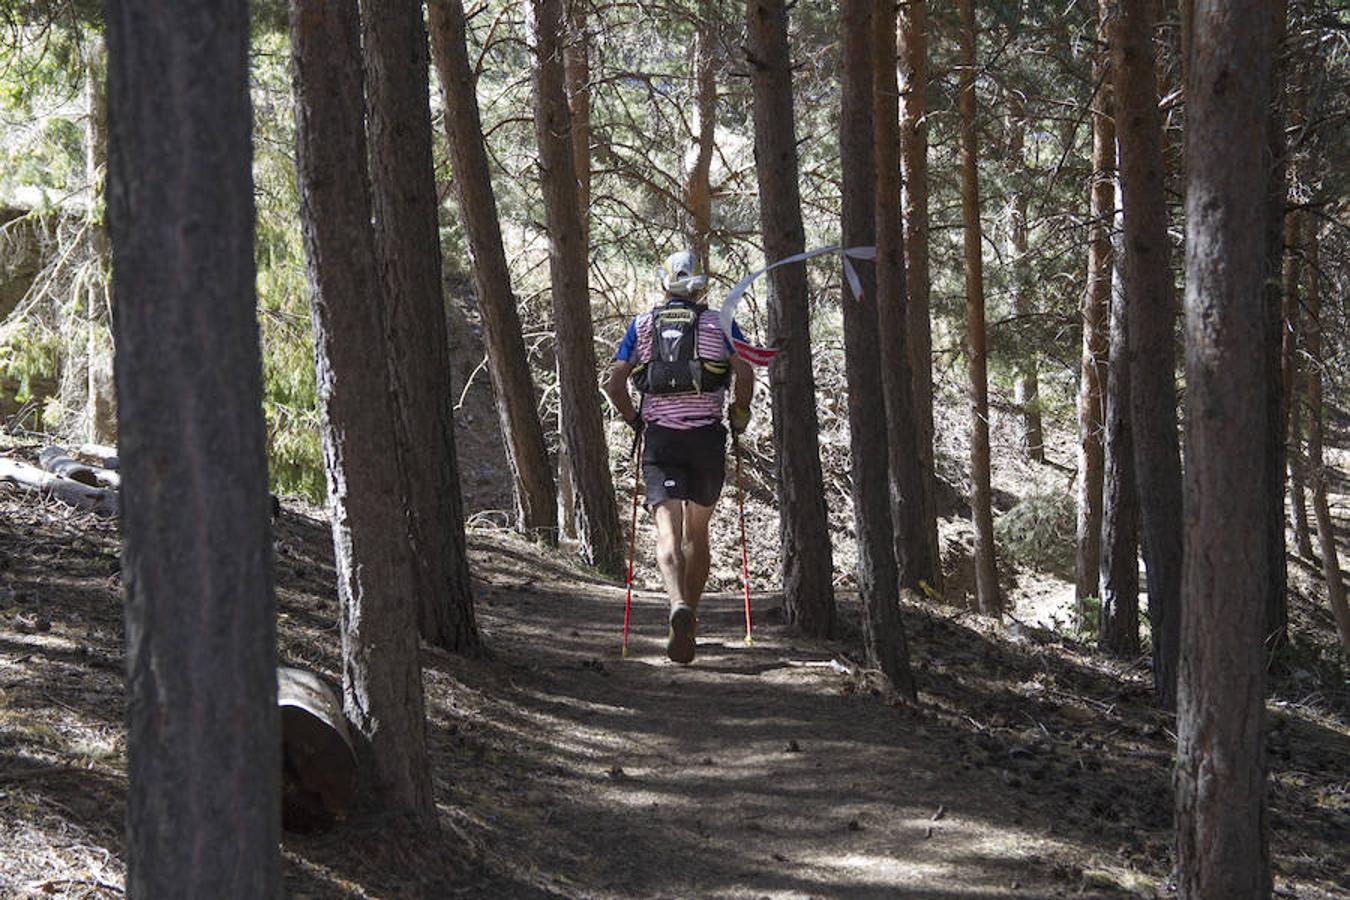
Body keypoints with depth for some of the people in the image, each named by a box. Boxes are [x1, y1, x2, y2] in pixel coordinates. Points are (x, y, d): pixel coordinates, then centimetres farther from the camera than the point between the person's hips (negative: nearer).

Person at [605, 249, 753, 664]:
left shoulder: (642, 325, 9)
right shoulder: (718, 323, 5)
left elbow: (615, 384, 1)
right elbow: (744, 374, -10)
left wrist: (635, 421, 16)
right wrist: (740, 417, 6)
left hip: (660, 439, 0)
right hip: (707, 436, 0)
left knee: (668, 532, -10)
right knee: (697, 532, 16)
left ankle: (679, 604, -37)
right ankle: (690, 622, 22)